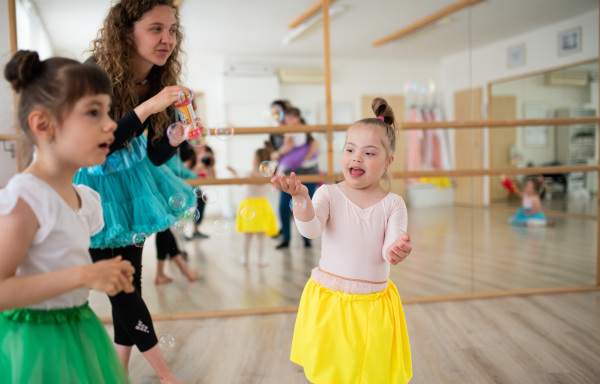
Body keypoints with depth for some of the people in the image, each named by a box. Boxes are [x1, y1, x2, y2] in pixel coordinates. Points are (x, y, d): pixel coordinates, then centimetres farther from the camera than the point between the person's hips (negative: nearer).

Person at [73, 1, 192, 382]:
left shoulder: (163, 83, -9)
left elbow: (155, 156, -6)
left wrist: (175, 138, -27)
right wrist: (145, 108, -37)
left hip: (130, 183, 5)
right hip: (92, 183, -5)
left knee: (130, 278, 10)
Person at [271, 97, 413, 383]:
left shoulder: (392, 204, -4)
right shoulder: (329, 194, -6)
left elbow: (388, 251, -12)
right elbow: (310, 230, -21)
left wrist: (397, 250, -35)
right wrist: (301, 199, -39)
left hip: (373, 303, 1)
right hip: (329, 299, 0)